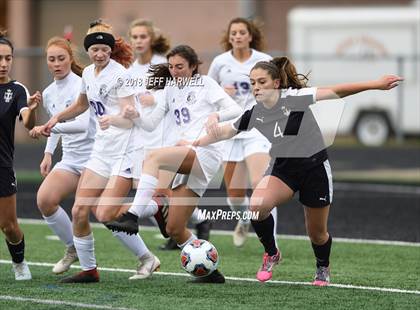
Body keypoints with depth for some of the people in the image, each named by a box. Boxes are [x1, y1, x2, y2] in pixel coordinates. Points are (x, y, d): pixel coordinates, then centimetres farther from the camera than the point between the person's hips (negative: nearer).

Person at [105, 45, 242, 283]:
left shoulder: (205, 83, 5)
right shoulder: (171, 89, 22)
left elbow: (236, 110, -3)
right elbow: (151, 123, 18)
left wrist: (216, 115, -23)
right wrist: (135, 116, -3)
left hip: (206, 153, -8)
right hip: (188, 160, 8)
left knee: (153, 157, -32)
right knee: (175, 229, 4)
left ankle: (133, 216, -41)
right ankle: (209, 270, 17)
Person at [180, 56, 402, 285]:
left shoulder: (295, 98, -16)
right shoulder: (254, 115, -3)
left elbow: (335, 92, -21)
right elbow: (224, 132, 13)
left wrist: (375, 84, -28)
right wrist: (194, 144, 22)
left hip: (314, 166, -3)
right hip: (283, 169, 3)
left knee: (317, 234, 5)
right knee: (256, 206, -27)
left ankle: (323, 268, 40)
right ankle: (271, 253, -1)